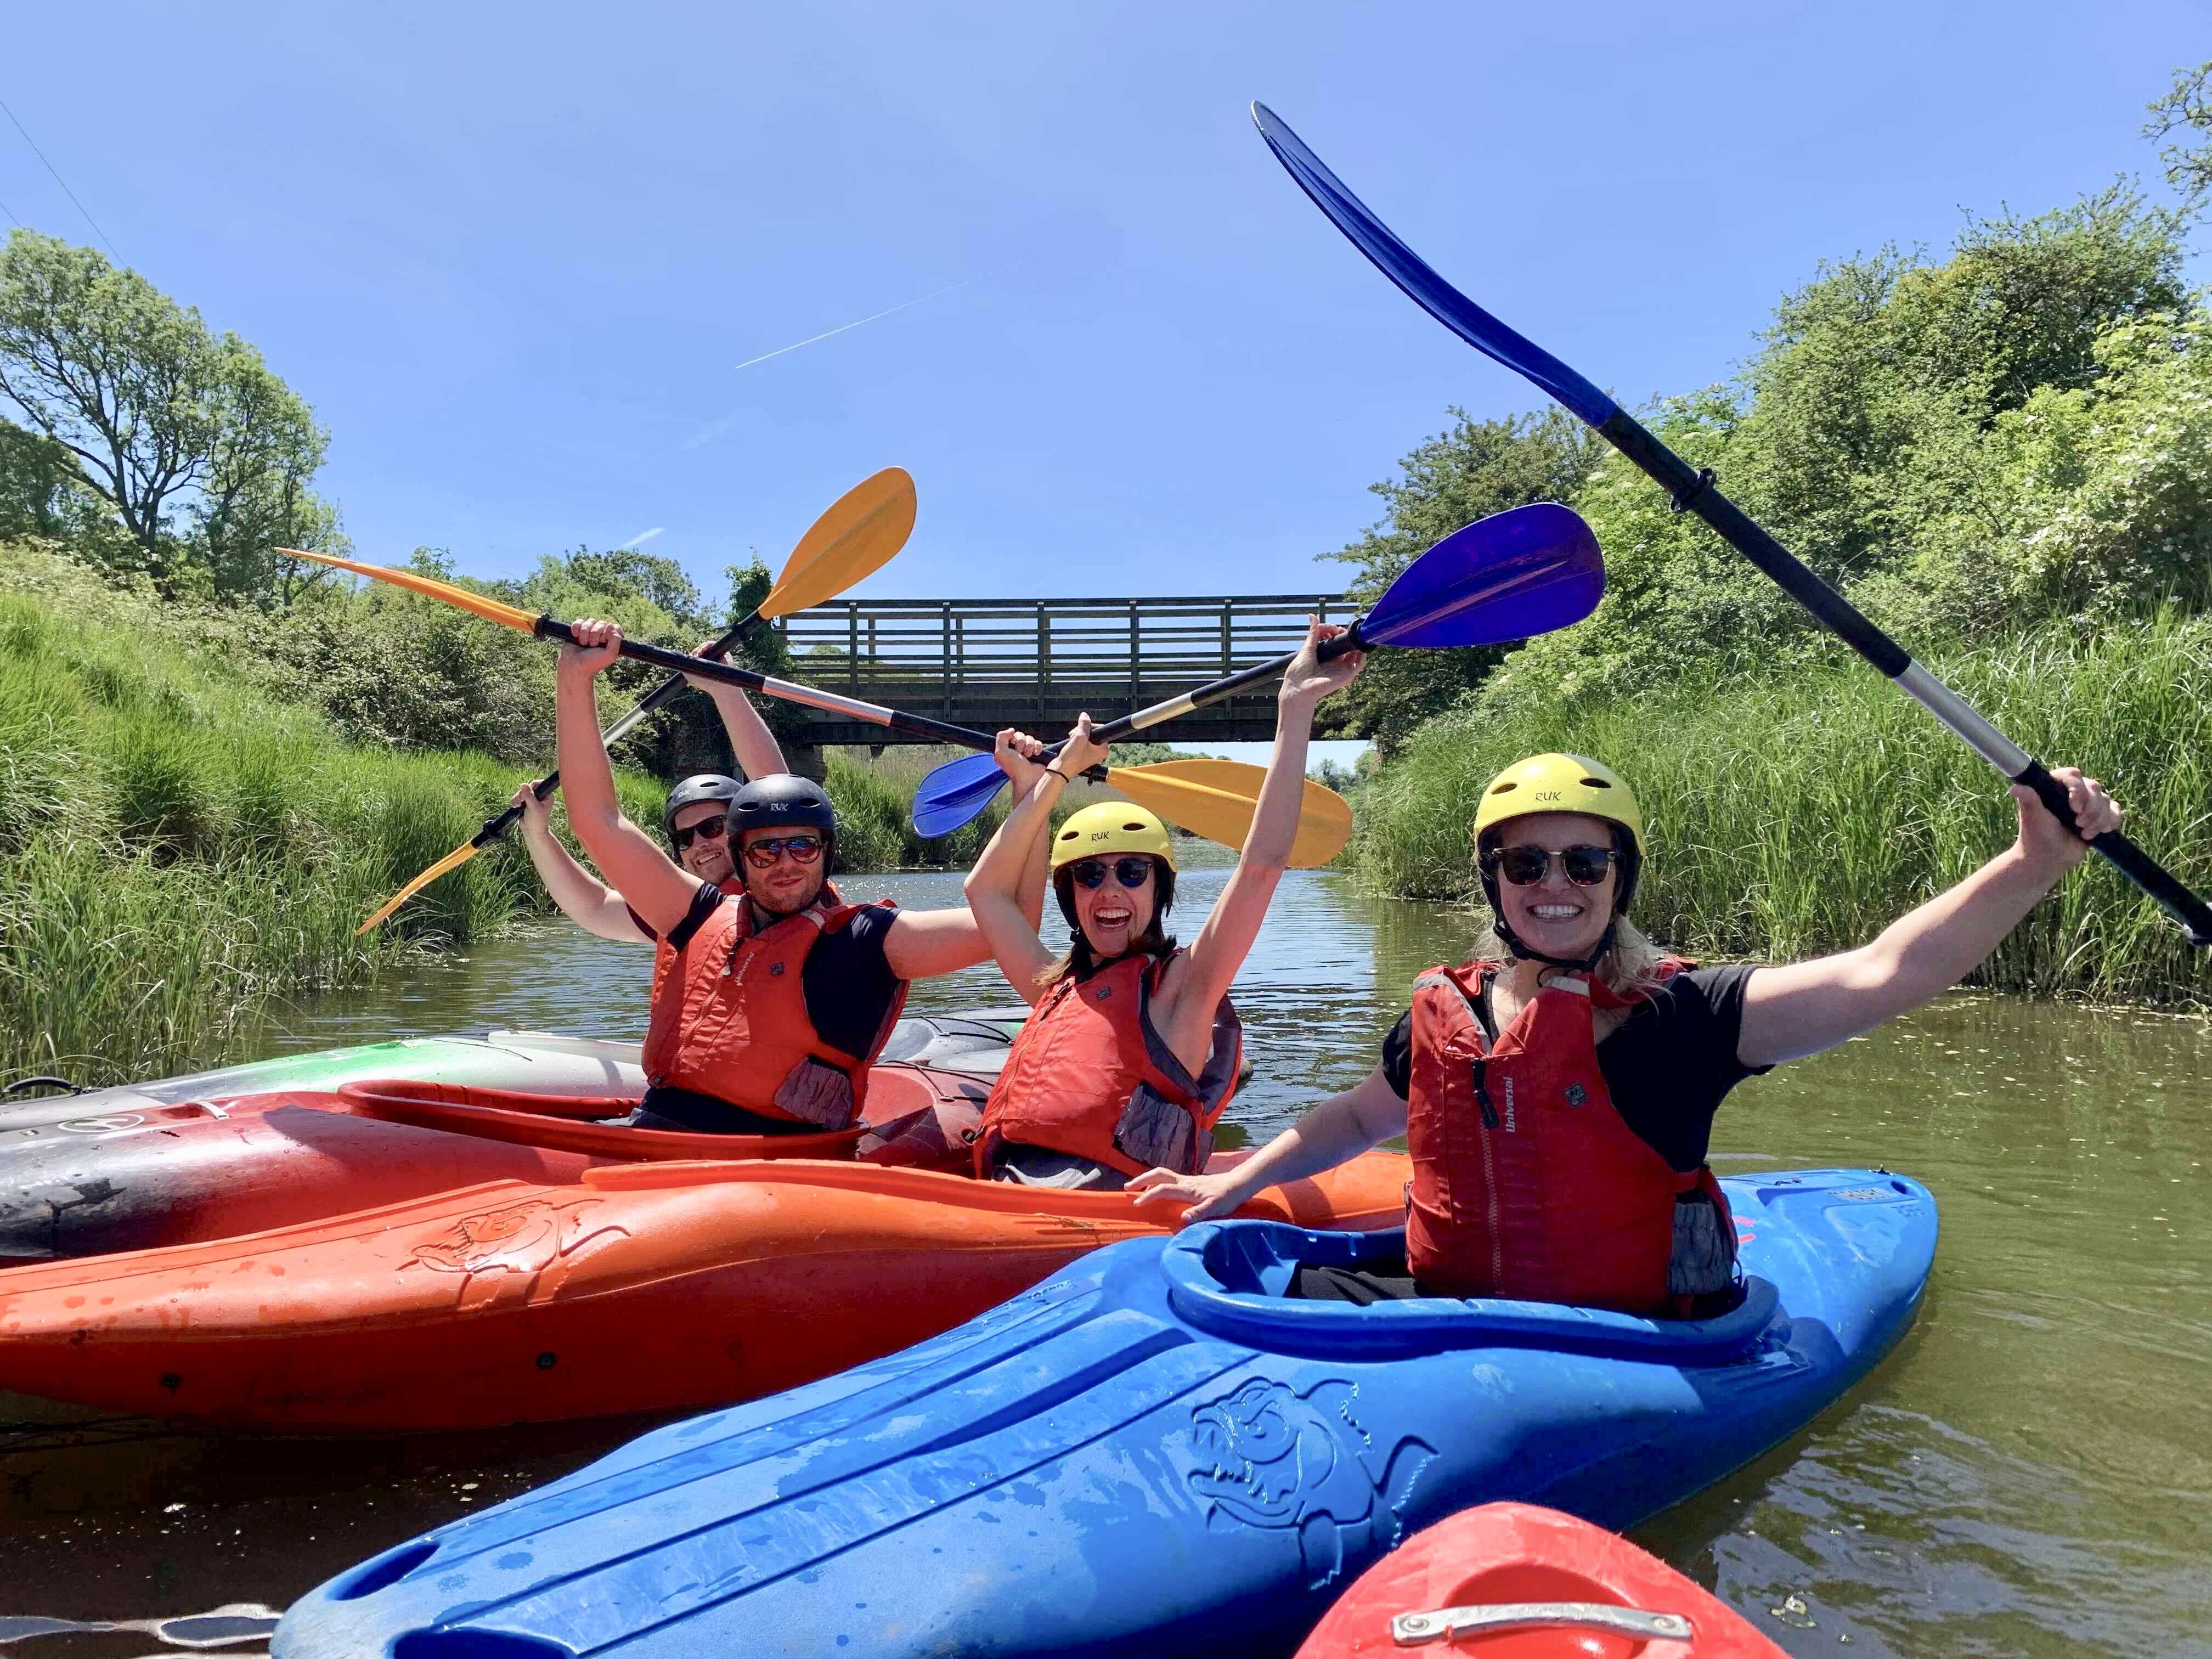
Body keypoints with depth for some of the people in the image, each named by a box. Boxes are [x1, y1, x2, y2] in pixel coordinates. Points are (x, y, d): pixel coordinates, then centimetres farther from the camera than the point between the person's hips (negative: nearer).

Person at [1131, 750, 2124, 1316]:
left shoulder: (1671, 1017, -9)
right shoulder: (1445, 1015, 5)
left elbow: (1880, 976, -20)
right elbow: (1357, 1119, 23)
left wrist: (2036, 861, -31)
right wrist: (1230, 1186, 21)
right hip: (1452, 1316, 5)